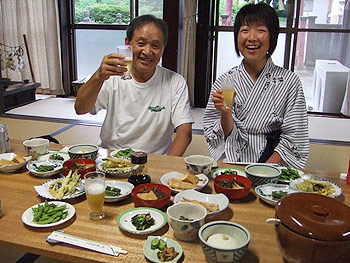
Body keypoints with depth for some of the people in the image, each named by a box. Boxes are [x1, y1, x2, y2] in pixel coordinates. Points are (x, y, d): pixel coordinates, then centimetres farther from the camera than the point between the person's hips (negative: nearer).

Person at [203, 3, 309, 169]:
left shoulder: (289, 81, -1)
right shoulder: (224, 83, 3)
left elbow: (293, 138, -1)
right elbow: (225, 137, 4)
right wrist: (225, 113, -15)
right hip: (230, 169, 1)